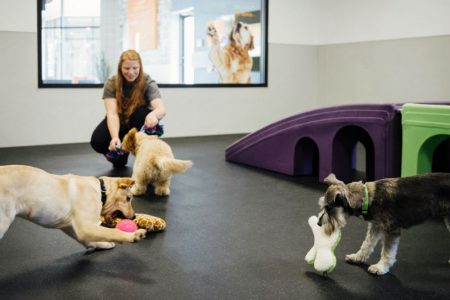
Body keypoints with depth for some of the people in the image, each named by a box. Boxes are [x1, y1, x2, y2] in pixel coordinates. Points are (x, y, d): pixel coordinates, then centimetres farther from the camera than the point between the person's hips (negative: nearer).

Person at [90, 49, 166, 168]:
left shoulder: (148, 83, -23)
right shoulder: (111, 84, -20)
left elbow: (161, 109, -38)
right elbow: (112, 113, -31)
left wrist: (153, 114, -64)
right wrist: (115, 137, -52)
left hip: (138, 122, -1)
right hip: (119, 122, 1)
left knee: (142, 113, -35)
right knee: (97, 141, -27)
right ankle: (120, 154, 6)